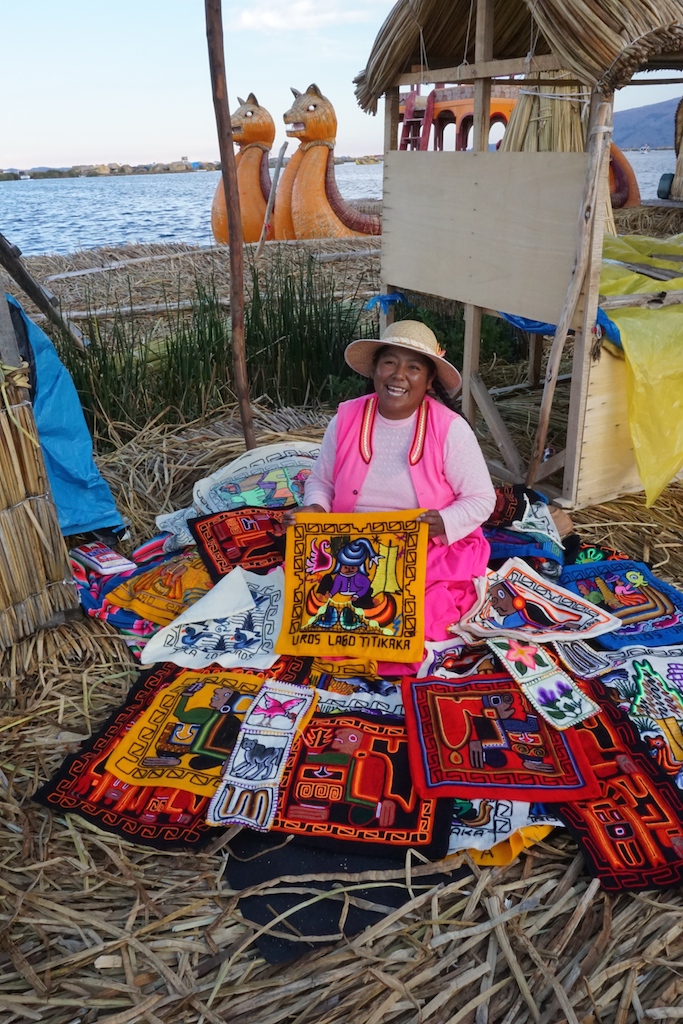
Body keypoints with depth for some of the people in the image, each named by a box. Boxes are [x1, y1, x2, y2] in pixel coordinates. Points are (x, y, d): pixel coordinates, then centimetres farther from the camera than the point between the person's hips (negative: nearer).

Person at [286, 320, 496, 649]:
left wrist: (445, 523, -26)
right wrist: (315, 509, -13)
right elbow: (321, 482, 9)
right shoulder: (346, 419, -4)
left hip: (434, 552, -2)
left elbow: (481, 499, -7)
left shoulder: (450, 429, -12)